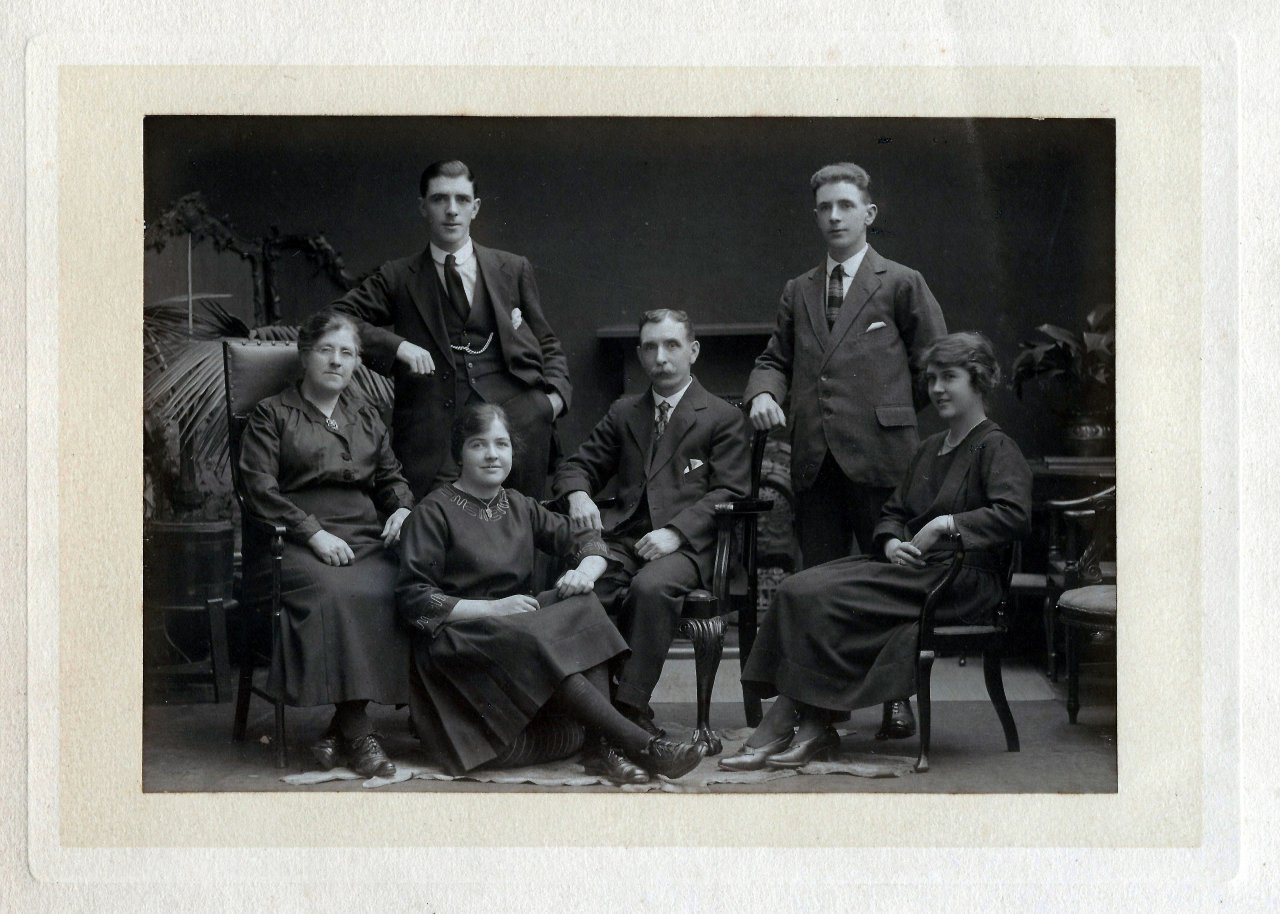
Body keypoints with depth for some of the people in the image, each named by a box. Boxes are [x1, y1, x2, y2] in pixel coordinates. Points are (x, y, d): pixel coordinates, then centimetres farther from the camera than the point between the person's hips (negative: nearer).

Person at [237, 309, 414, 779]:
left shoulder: (365, 414, 27)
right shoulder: (271, 414, 12)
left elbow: (391, 476, 29)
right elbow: (261, 489, 0)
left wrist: (402, 509, 5)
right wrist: (315, 533, -12)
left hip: (366, 538, 4)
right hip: (297, 542, -4)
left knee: (385, 594, -32)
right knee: (336, 593, -37)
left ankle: (342, 725, -26)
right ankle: (357, 731, -32)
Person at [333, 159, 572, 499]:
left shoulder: (514, 270, 19)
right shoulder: (399, 278, 13)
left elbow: (547, 344, 23)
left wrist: (555, 394, 2)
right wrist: (396, 345, -11)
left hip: (515, 410, 2)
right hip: (433, 422, -1)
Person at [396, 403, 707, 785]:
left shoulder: (520, 507, 17)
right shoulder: (434, 512, -2)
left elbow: (589, 542, 15)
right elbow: (411, 598, -11)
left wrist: (585, 571, -10)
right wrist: (492, 608, -18)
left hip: (517, 622, 6)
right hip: (459, 638, -6)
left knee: (581, 607, -22)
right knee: (531, 642, -35)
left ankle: (601, 747, -34)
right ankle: (642, 747, -38)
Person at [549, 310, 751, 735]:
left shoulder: (724, 419, 11)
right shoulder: (623, 413, 25)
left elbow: (727, 492, 0)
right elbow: (579, 465, 25)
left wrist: (675, 532, -16)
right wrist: (577, 494, -1)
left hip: (685, 544, -3)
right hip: (621, 538, 4)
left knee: (651, 586, -37)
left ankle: (631, 704, -31)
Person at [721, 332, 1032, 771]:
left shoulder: (996, 448, -2)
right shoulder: (930, 448, 24)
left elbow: (1014, 516, -18)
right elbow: (893, 512, 23)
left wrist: (946, 524, -19)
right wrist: (891, 543, 1)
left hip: (960, 582, -8)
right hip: (911, 568, 8)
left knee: (817, 598, -24)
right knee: (800, 589, -17)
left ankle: (777, 729, -15)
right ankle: (813, 728, -23)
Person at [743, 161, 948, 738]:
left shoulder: (902, 285, 4)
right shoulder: (798, 292, 17)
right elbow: (775, 357, 20)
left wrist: (893, 418, 4)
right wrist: (763, 392, -1)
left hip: (880, 457, -4)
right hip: (815, 459, 4)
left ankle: (898, 699, 14)